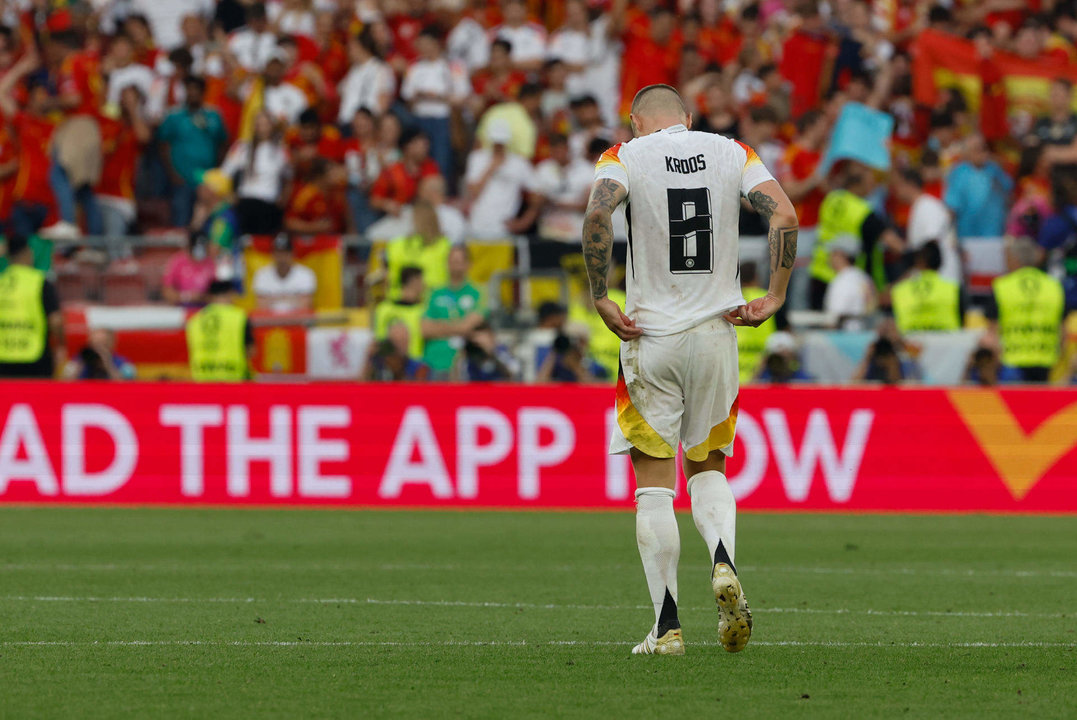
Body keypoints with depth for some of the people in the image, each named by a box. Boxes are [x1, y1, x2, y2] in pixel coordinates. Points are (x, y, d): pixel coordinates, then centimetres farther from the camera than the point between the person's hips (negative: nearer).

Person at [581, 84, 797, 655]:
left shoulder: (625, 156, -1)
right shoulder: (731, 153, 6)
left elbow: (597, 215, -20)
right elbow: (784, 215, -8)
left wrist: (600, 299, -15)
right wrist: (775, 297, -3)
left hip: (650, 335, -2)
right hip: (716, 331, 2)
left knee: (654, 483, 2)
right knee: (708, 467, 18)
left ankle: (666, 625, -3)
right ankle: (723, 564, -11)